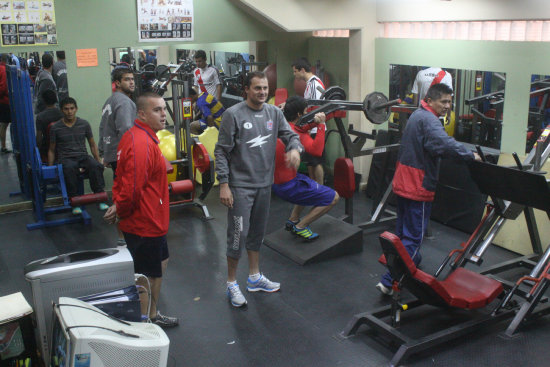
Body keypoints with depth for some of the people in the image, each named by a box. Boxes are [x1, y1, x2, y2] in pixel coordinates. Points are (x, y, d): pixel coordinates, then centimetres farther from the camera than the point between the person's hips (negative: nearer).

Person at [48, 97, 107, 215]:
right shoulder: (55, 128, 5)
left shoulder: (84, 124, 8)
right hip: (66, 159, -2)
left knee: (96, 166, -34)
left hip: (83, 156, 2)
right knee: (70, 169, -40)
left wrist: (98, 161, 4)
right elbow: (51, 150, 12)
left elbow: (92, 145, 15)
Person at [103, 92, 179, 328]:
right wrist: (120, 212, -12)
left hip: (151, 220, 11)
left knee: (160, 264, 25)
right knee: (146, 277, 3)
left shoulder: (134, 136, 9)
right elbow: (133, 188, -29)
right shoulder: (142, 145, -26)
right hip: (145, 223, -11)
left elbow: (123, 177, 16)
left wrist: (118, 205, 6)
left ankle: (153, 315, 40)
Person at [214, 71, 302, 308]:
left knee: (257, 233, 18)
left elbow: (290, 135, 8)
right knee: (238, 235, -3)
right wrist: (224, 185, -15)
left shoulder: (274, 113, 6)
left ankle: (255, 277, 33)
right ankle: (232, 284, 13)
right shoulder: (233, 115, -10)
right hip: (241, 186, -6)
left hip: (264, 184, 6)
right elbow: (221, 152, -10)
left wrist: (295, 148, -17)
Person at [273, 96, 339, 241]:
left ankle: (292, 220, 31)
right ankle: (300, 227, 0)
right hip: (287, 186, -10)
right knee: (333, 197, -3)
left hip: (275, 181, 10)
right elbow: (316, 151, -34)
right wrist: (321, 125, -30)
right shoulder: (296, 132, -19)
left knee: (310, 185, 38)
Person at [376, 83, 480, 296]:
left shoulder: (416, 115, 15)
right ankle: (389, 282, -8)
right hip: (418, 188, -10)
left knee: (403, 230, 22)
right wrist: (471, 156, -23)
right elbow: (444, 144, -33)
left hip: (402, 184, 10)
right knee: (413, 236, -6)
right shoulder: (428, 120, -18)